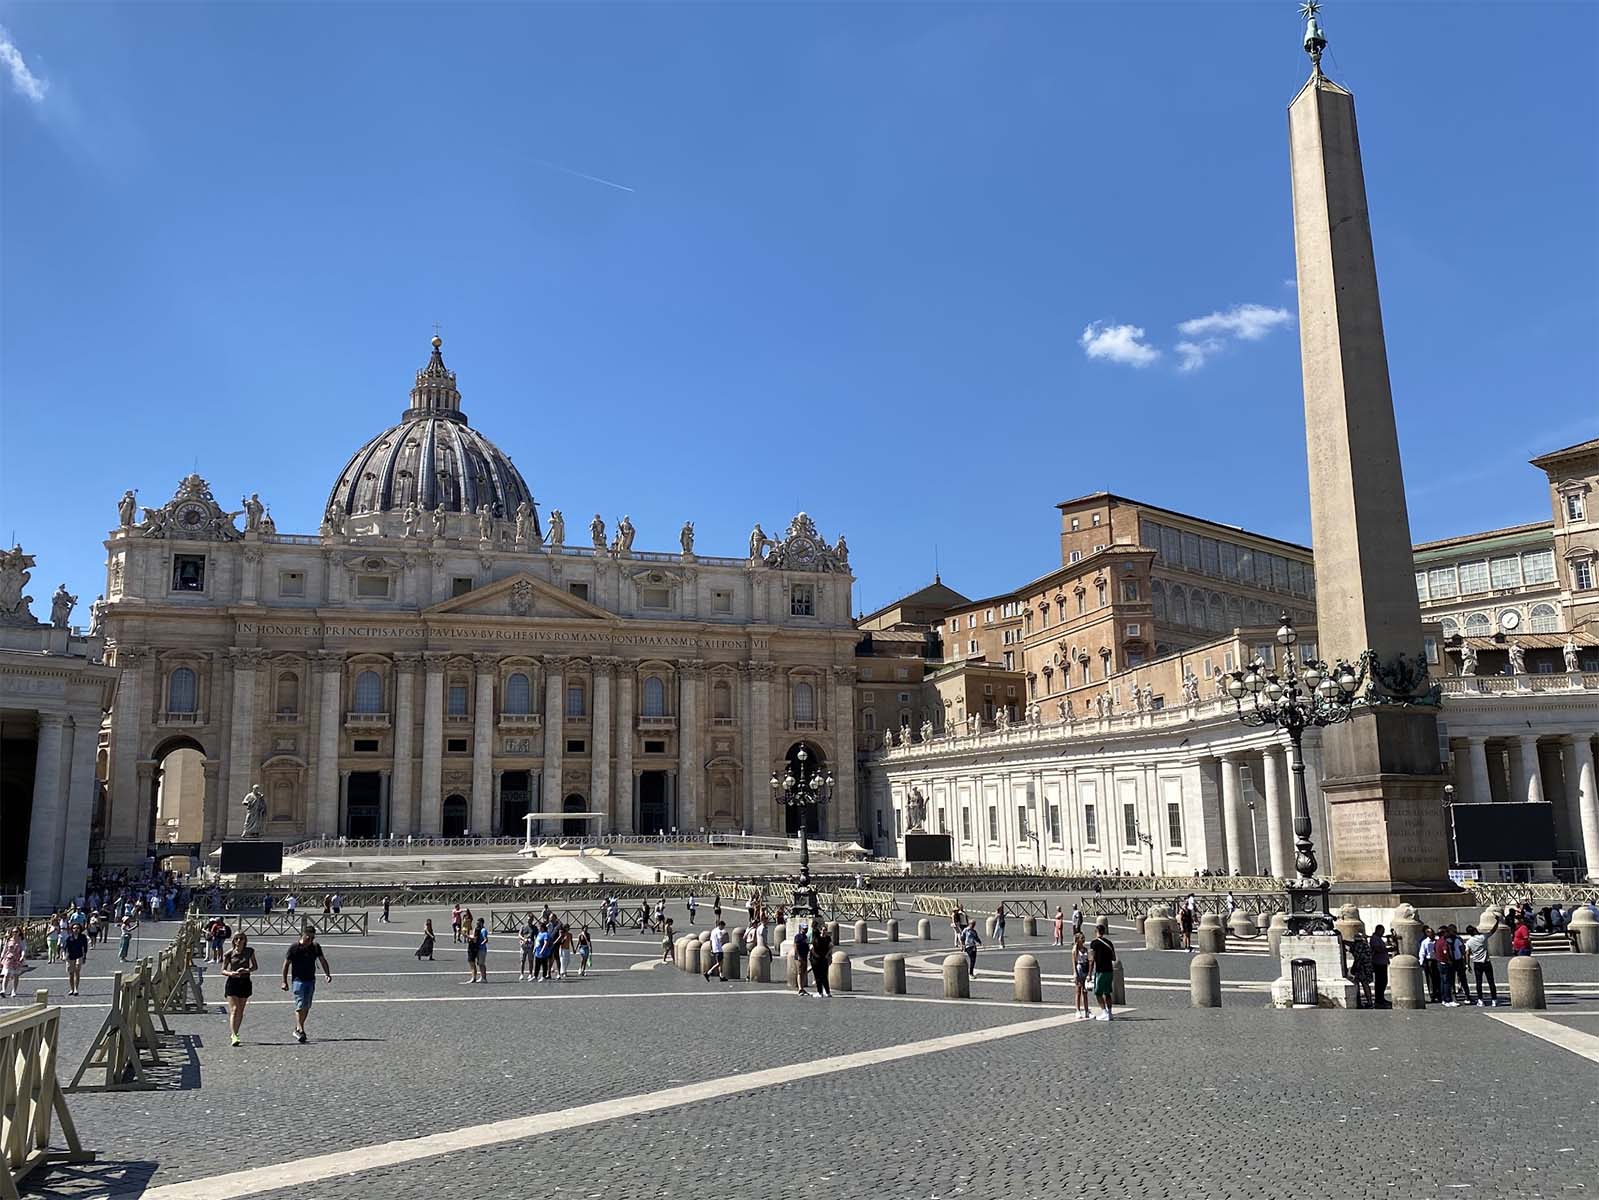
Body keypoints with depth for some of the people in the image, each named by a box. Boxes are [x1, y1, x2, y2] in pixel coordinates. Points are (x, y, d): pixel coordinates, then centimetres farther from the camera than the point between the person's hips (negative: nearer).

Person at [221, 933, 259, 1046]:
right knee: (234, 1009, -13)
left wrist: (247, 970, -13)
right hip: (232, 983, -2)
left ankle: (234, 1033, 23)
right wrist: (231, 973, -21)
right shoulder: (229, 954, -4)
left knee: (240, 1011, 8)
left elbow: (255, 967, 8)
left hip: (245, 983, 2)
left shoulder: (249, 952, 0)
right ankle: (233, 1036, -20)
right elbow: (223, 970, 0)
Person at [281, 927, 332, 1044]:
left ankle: (297, 1029, 19)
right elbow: (286, 964, -2)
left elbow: (323, 961, 12)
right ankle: (300, 1030, -13)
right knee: (300, 1006, -13)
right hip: (298, 980, -5)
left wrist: (328, 974, 0)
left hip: (311, 980, 5)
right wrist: (284, 981, -4)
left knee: (306, 1007, 8)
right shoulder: (294, 948, -7)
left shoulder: (315, 947, 5)